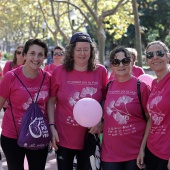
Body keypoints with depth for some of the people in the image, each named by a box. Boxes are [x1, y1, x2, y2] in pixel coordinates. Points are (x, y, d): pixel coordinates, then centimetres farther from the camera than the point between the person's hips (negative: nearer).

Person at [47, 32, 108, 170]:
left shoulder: (101, 71, -4)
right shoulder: (59, 71, -6)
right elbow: (51, 101, 0)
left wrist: (100, 121, -9)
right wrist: (52, 126, -8)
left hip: (89, 138, 1)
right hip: (63, 137, -1)